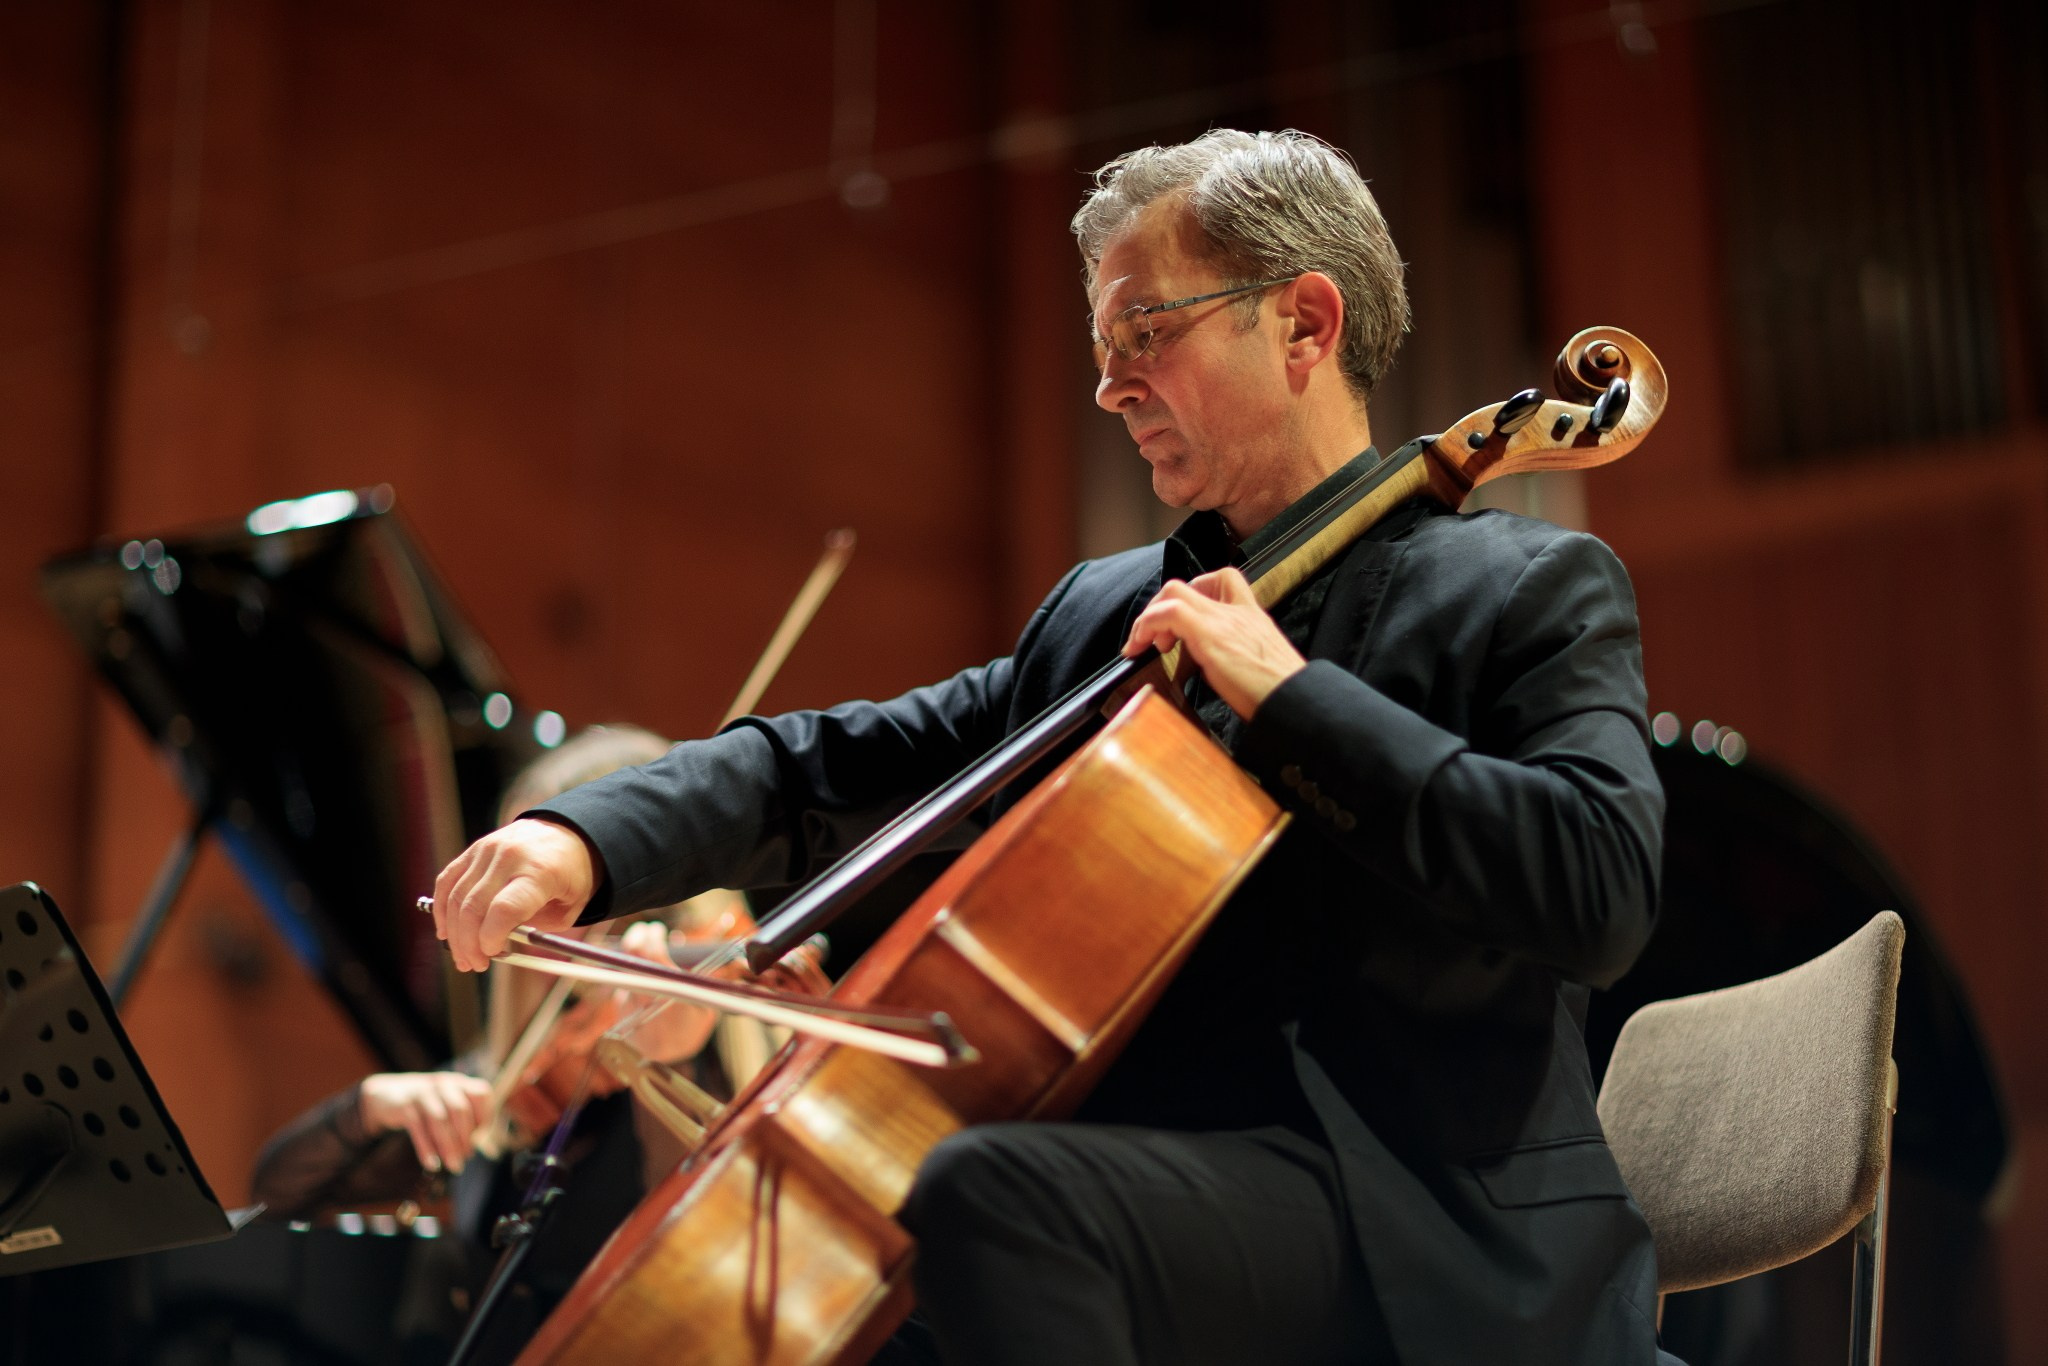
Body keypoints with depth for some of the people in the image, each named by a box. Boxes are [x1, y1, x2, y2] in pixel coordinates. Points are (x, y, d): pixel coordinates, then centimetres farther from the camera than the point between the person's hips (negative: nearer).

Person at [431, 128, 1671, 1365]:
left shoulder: (1528, 591, 0)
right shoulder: (1102, 613, 18)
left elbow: (1602, 890, -17)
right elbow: (835, 769, 12)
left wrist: (1290, 695, -16)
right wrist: (587, 838, -5)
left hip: (1424, 1252, -7)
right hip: (1145, 1182, 7)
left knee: (991, 1189, -32)